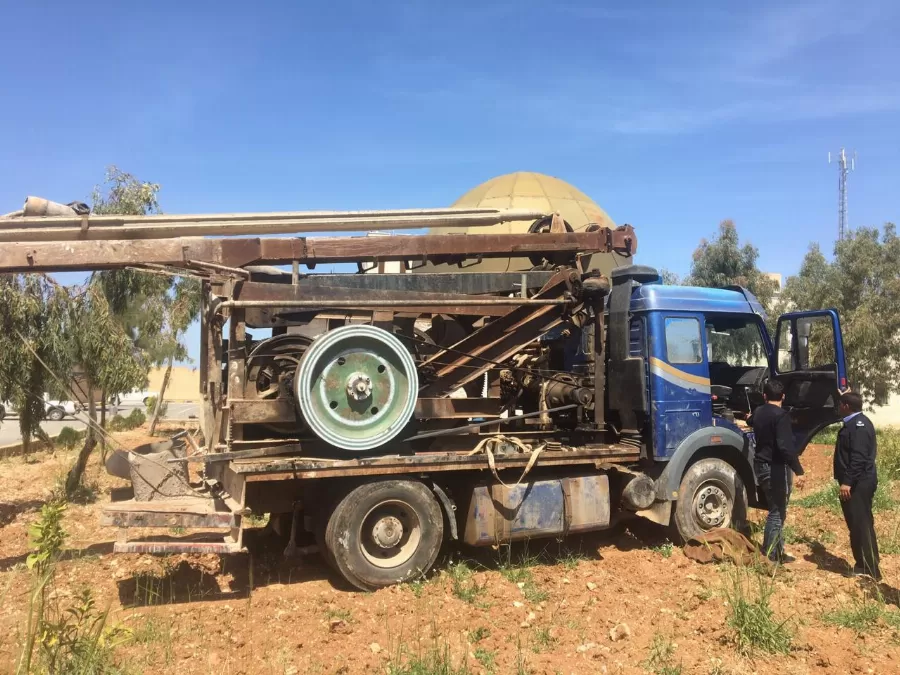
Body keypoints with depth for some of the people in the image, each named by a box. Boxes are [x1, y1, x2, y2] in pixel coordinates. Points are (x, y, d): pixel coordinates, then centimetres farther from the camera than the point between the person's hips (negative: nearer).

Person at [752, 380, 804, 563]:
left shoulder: (758, 412, 8)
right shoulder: (781, 415, -17)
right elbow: (785, 446, -27)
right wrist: (798, 470, -25)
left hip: (761, 465, 8)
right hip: (776, 467, -8)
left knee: (775, 508, 19)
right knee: (778, 511, 0)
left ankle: (775, 550, 26)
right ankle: (772, 554, 5)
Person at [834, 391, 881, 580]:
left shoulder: (858, 425, -17)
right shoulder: (856, 423, 16)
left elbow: (859, 457, -24)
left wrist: (847, 481, -26)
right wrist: (847, 480, 22)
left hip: (858, 484, -11)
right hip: (857, 482, 11)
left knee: (861, 525, -7)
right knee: (858, 524, 14)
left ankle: (871, 570, -2)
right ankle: (863, 566, 22)